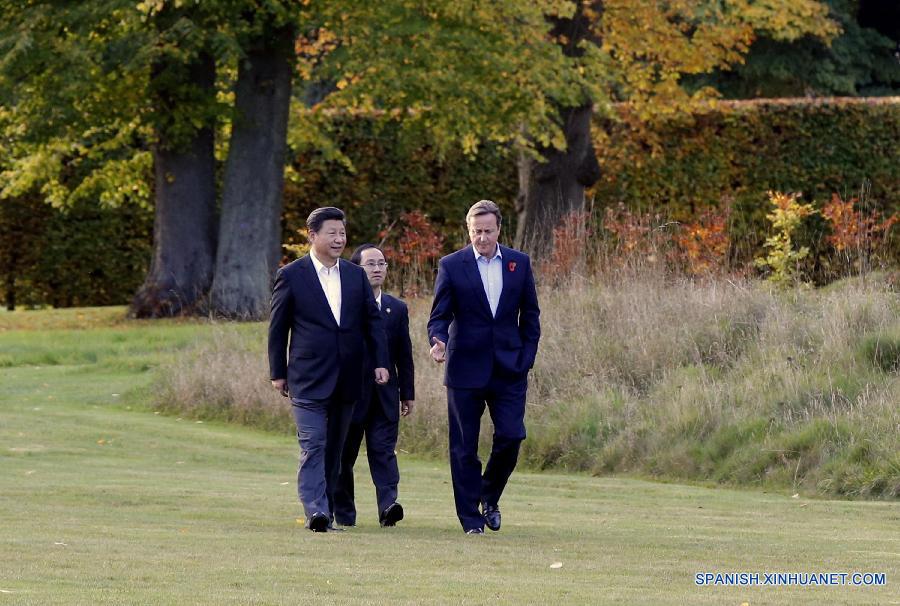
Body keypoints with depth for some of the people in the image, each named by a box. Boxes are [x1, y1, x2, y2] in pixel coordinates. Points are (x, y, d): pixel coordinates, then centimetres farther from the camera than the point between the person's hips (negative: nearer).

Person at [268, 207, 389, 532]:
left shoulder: (355, 275, 10)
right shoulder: (291, 275, -2)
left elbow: (373, 320, 12)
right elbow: (278, 327, 2)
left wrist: (380, 362, 2)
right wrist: (278, 372, 1)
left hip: (346, 379, 5)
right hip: (309, 378, -5)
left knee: (334, 448, 9)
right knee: (313, 445, -14)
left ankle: (327, 511, 14)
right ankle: (315, 510, -22)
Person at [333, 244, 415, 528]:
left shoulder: (397, 309, 10)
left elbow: (404, 354, 12)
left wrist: (407, 393, 9)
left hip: (384, 395, 2)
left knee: (383, 451, -9)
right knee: (344, 454, 5)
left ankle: (388, 505, -20)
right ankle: (343, 513, 12)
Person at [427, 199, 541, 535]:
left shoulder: (519, 263, 6)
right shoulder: (451, 265, -1)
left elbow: (530, 315, 11)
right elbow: (439, 315, -2)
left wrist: (526, 358, 2)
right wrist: (438, 341, -23)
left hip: (509, 368, 2)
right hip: (466, 367, -2)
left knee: (511, 436, -6)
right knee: (464, 447, 0)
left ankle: (489, 496, 20)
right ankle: (470, 517, 8)